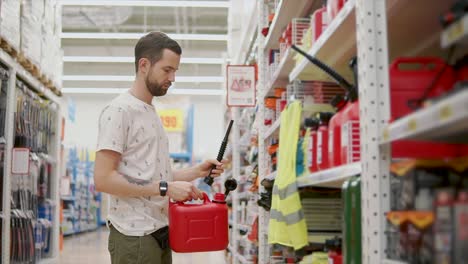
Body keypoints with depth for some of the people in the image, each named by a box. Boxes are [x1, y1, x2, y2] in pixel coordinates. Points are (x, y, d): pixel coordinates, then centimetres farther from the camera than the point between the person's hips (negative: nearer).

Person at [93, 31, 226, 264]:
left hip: (160, 232, 9)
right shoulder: (119, 110, -10)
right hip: (134, 236, -9)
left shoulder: (151, 113, 17)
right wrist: (166, 188, -21)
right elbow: (103, 179, -19)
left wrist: (196, 172, 8)